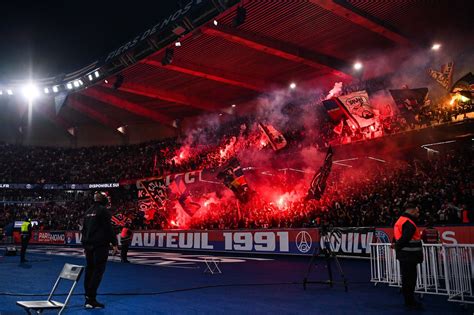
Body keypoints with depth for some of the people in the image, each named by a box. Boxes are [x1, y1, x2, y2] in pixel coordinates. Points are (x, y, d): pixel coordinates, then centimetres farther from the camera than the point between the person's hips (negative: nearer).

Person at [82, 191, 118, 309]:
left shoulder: (88, 211, 14)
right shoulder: (103, 210, -10)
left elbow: (84, 229, 20)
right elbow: (109, 228, -14)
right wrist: (114, 244, -10)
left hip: (89, 245, 8)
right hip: (100, 245, -8)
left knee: (89, 270, 12)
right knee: (98, 270, -5)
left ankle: (88, 299, 18)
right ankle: (91, 299, -8)